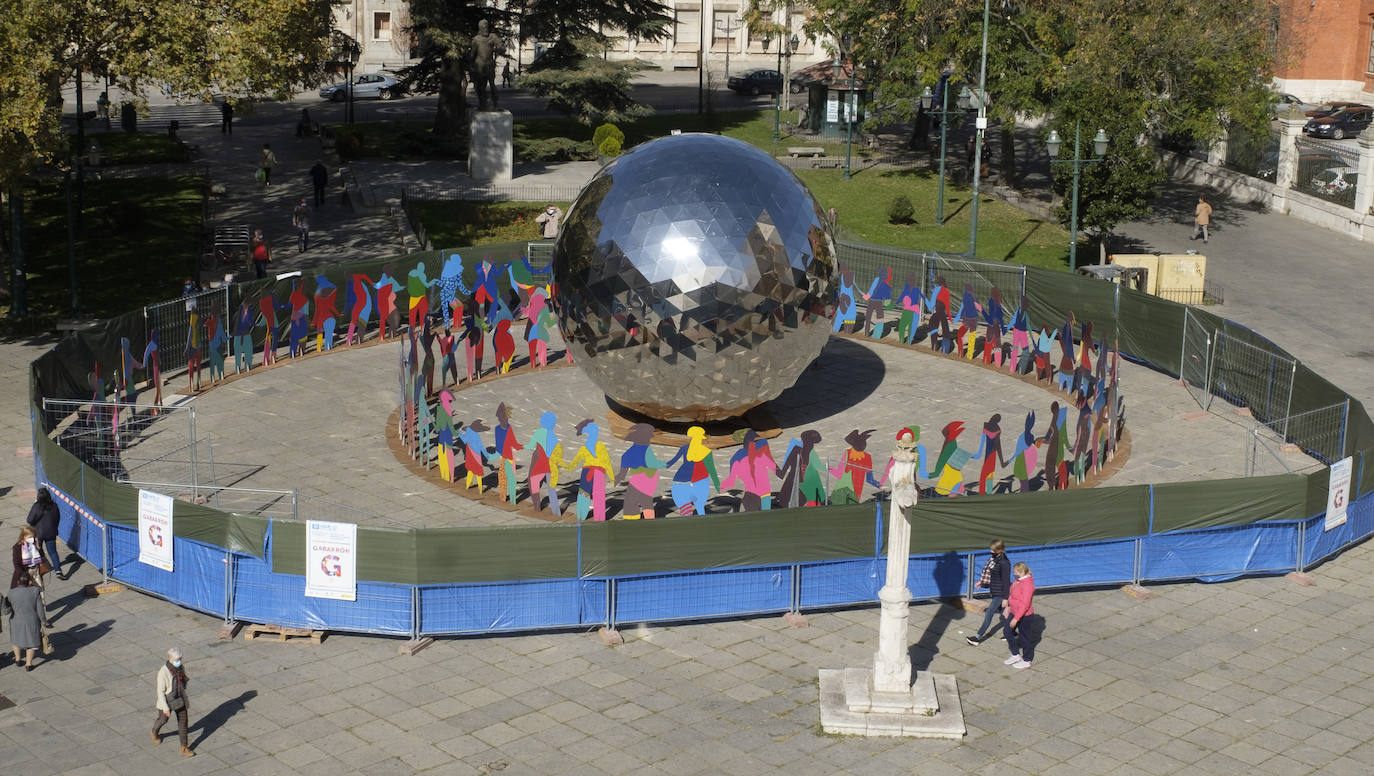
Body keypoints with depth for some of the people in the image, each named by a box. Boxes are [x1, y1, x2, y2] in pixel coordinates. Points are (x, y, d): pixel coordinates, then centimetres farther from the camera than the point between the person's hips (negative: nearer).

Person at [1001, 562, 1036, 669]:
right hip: (1014, 612, 10)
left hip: (1024, 615, -10)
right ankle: (1016, 655, 30)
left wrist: (1016, 619, -26)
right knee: (1007, 631, 15)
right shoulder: (1018, 581, 3)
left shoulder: (1027, 585, -26)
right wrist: (1008, 608, 13)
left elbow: (1025, 604, -27)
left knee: (1024, 637, 6)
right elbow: (1012, 596, 17)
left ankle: (1026, 661, 23)